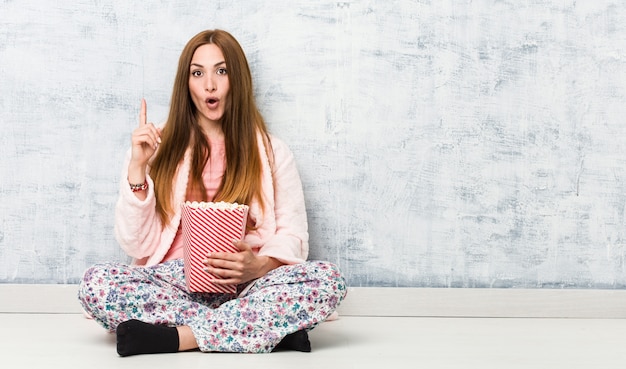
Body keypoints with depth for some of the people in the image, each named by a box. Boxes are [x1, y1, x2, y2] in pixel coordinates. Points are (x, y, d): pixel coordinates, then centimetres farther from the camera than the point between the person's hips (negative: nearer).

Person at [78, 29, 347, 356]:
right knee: (96, 283, -30)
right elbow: (136, 245, 3)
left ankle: (179, 337, -29)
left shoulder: (271, 152, 11)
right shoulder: (162, 150, 10)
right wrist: (137, 166, -7)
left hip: (246, 287, 0)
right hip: (175, 284, 1)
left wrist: (259, 265, -16)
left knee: (328, 279, -29)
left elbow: (292, 237, 6)